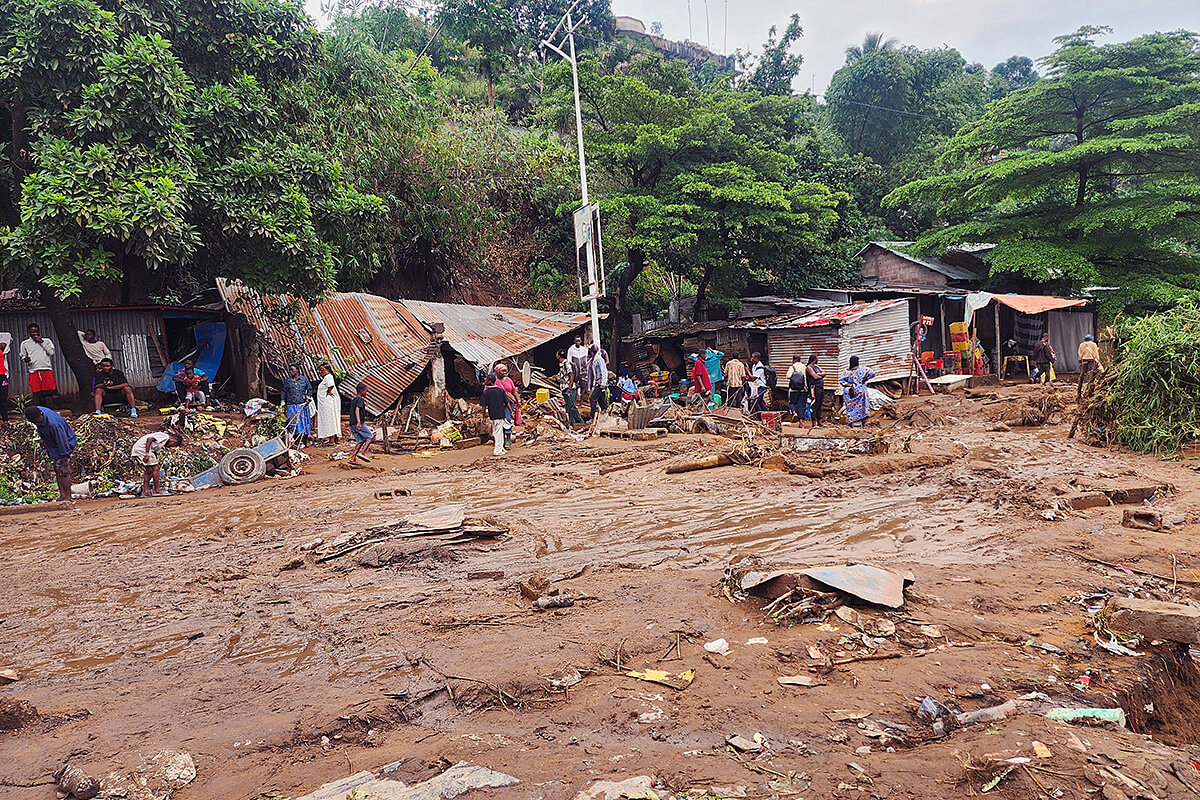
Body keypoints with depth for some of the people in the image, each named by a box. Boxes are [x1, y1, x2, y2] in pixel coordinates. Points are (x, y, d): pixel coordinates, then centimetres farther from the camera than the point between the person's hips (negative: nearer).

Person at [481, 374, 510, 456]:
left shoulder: (486, 392, -5)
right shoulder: (501, 390, -2)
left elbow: (484, 406, -5)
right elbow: (506, 403, 0)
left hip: (492, 415, 0)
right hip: (501, 414, 0)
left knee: (497, 432, 13)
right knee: (499, 432, 4)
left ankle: (500, 449, 21)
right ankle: (497, 450, 4)